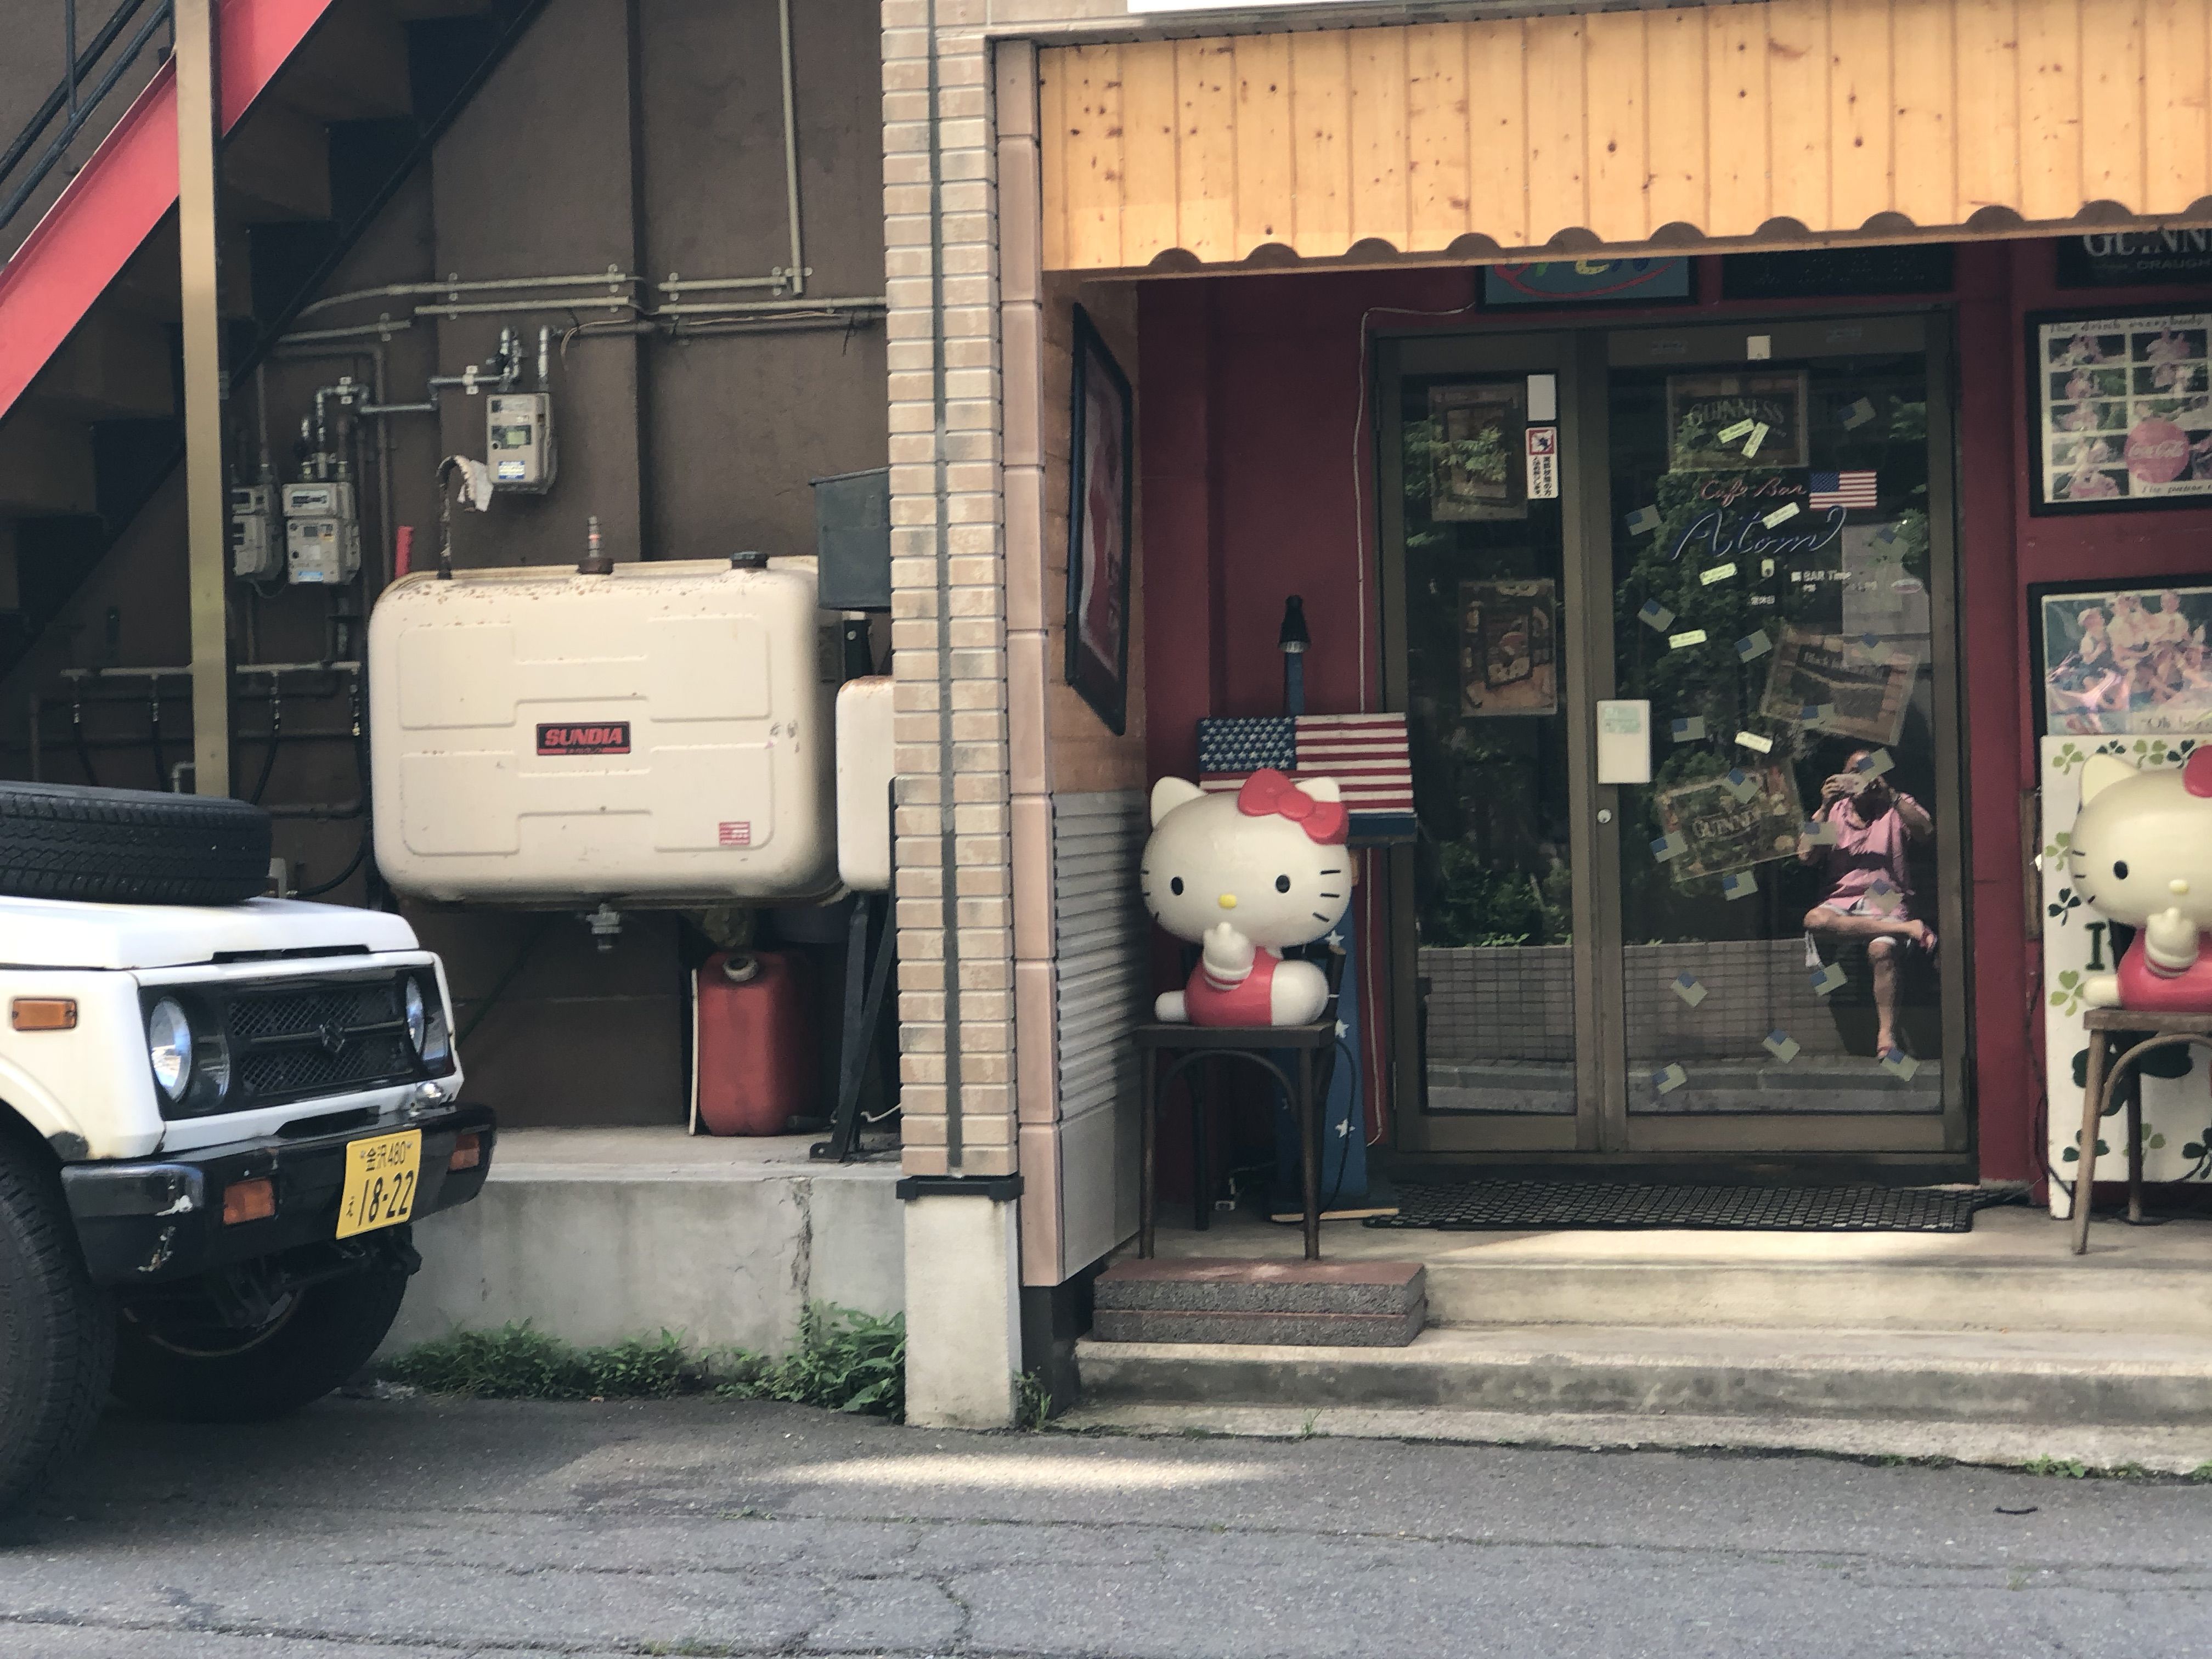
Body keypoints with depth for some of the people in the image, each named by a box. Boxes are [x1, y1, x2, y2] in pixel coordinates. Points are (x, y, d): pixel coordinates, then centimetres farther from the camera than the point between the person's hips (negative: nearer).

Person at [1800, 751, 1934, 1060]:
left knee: (1881, 950, -34)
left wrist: (1890, 794, -19)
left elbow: (1926, 831, -10)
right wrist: (1825, 807, -6)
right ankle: (1906, 929, -30)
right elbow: (1805, 855, 1)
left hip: (1887, 903, -2)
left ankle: (1887, 1035, -32)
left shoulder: (1897, 807, 12)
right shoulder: (1835, 811, 15)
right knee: (1814, 920, -34)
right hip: (1842, 901, 2)